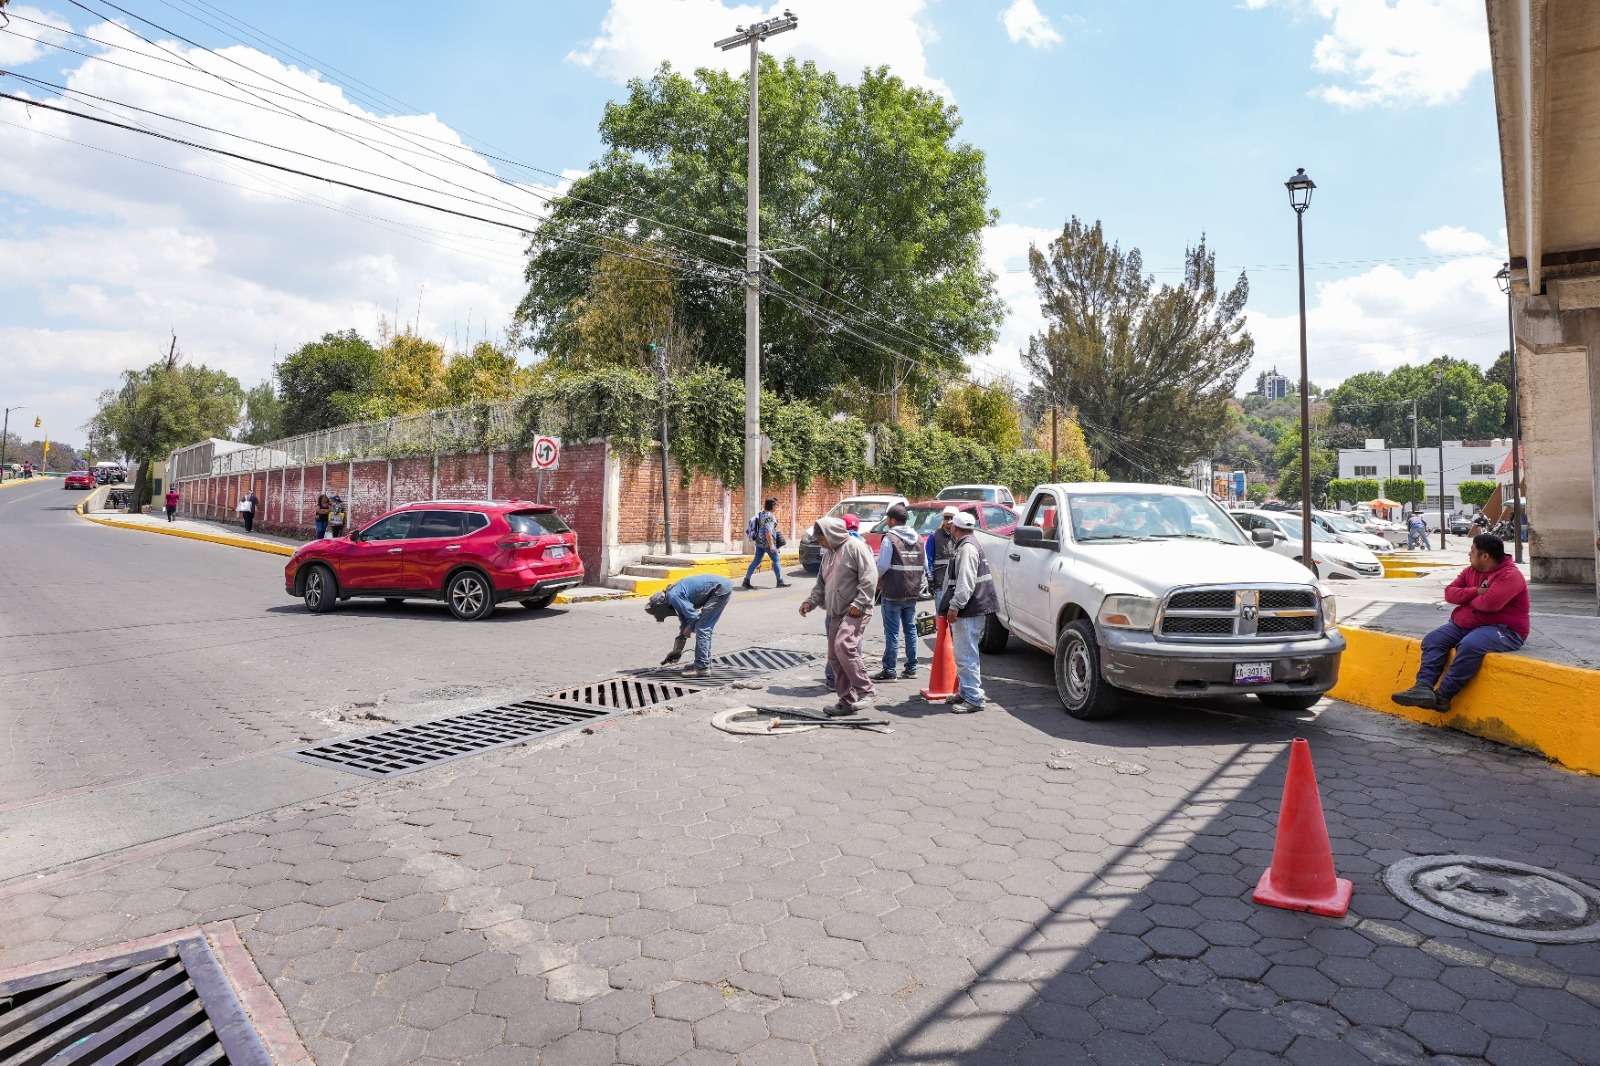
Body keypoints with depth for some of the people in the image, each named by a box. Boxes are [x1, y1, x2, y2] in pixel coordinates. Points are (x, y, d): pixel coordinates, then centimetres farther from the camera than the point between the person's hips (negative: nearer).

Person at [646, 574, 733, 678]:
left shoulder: (673, 597, -15)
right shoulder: (676, 595, 16)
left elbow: (693, 615, -16)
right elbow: (684, 624, 24)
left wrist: (689, 628, 6)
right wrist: (677, 650, 28)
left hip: (721, 589, -10)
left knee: (701, 628, -7)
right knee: (704, 628, 16)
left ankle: (702, 668, -7)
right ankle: (705, 663, 25)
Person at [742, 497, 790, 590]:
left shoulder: (762, 513, 10)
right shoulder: (769, 516, -18)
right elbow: (768, 532, -23)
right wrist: (771, 545, -23)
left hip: (759, 541, 9)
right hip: (767, 542, -9)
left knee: (756, 560, 8)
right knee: (776, 561, 5)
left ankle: (746, 581, 5)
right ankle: (780, 581, 13)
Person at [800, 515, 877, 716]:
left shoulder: (855, 546, -8)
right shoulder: (832, 553, 21)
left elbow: (870, 577, -16)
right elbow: (822, 584, 24)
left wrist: (859, 603, -21)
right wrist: (811, 601, 8)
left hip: (855, 611, -9)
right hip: (837, 613, 9)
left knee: (844, 646, -26)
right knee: (835, 658, 6)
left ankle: (865, 690, -15)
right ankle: (846, 701, 13)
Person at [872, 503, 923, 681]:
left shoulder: (890, 538, -12)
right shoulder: (918, 539, 10)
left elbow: (882, 566, -17)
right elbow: (925, 566, 12)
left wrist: (877, 580, 1)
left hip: (893, 593, -6)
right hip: (912, 593, 7)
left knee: (892, 632, -2)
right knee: (910, 629, 14)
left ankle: (889, 671, 1)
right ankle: (911, 668, 19)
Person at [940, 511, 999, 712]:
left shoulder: (967, 548, -15)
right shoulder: (963, 546, 20)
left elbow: (966, 582, -24)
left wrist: (955, 605, -25)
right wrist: (953, 605, 29)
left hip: (969, 612, -11)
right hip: (965, 611, 11)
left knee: (966, 655, -10)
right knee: (962, 654, 18)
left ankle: (974, 698, -8)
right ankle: (965, 692, 28)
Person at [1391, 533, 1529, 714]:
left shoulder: (1510, 575, -13)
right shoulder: (1471, 570, 13)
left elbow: (1489, 603, -28)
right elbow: (1450, 592, 4)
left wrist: (1467, 599, -7)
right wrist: (1476, 592, -13)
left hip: (1502, 629, -9)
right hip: (1465, 624, 9)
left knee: (1469, 645, -35)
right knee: (1433, 639, -10)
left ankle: (1442, 696, -30)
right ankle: (1423, 687, -27)